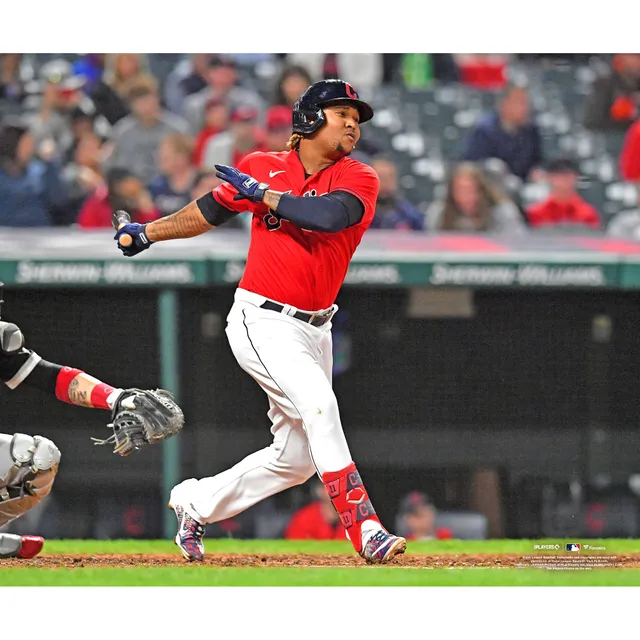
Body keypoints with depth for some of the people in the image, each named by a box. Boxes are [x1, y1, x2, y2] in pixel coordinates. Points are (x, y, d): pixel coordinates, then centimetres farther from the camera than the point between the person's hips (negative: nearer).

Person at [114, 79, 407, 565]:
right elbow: (211, 211, 16)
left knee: (296, 460, 9)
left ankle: (196, 503, 31)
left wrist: (262, 194, -15)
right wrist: (150, 232, 22)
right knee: (317, 401, -27)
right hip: (262, 321, -4)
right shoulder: (262, 168, -1)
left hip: (314, 330, 4)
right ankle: (364, 529, -32)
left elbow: (328, 214, -24)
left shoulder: (359, 179, -3)